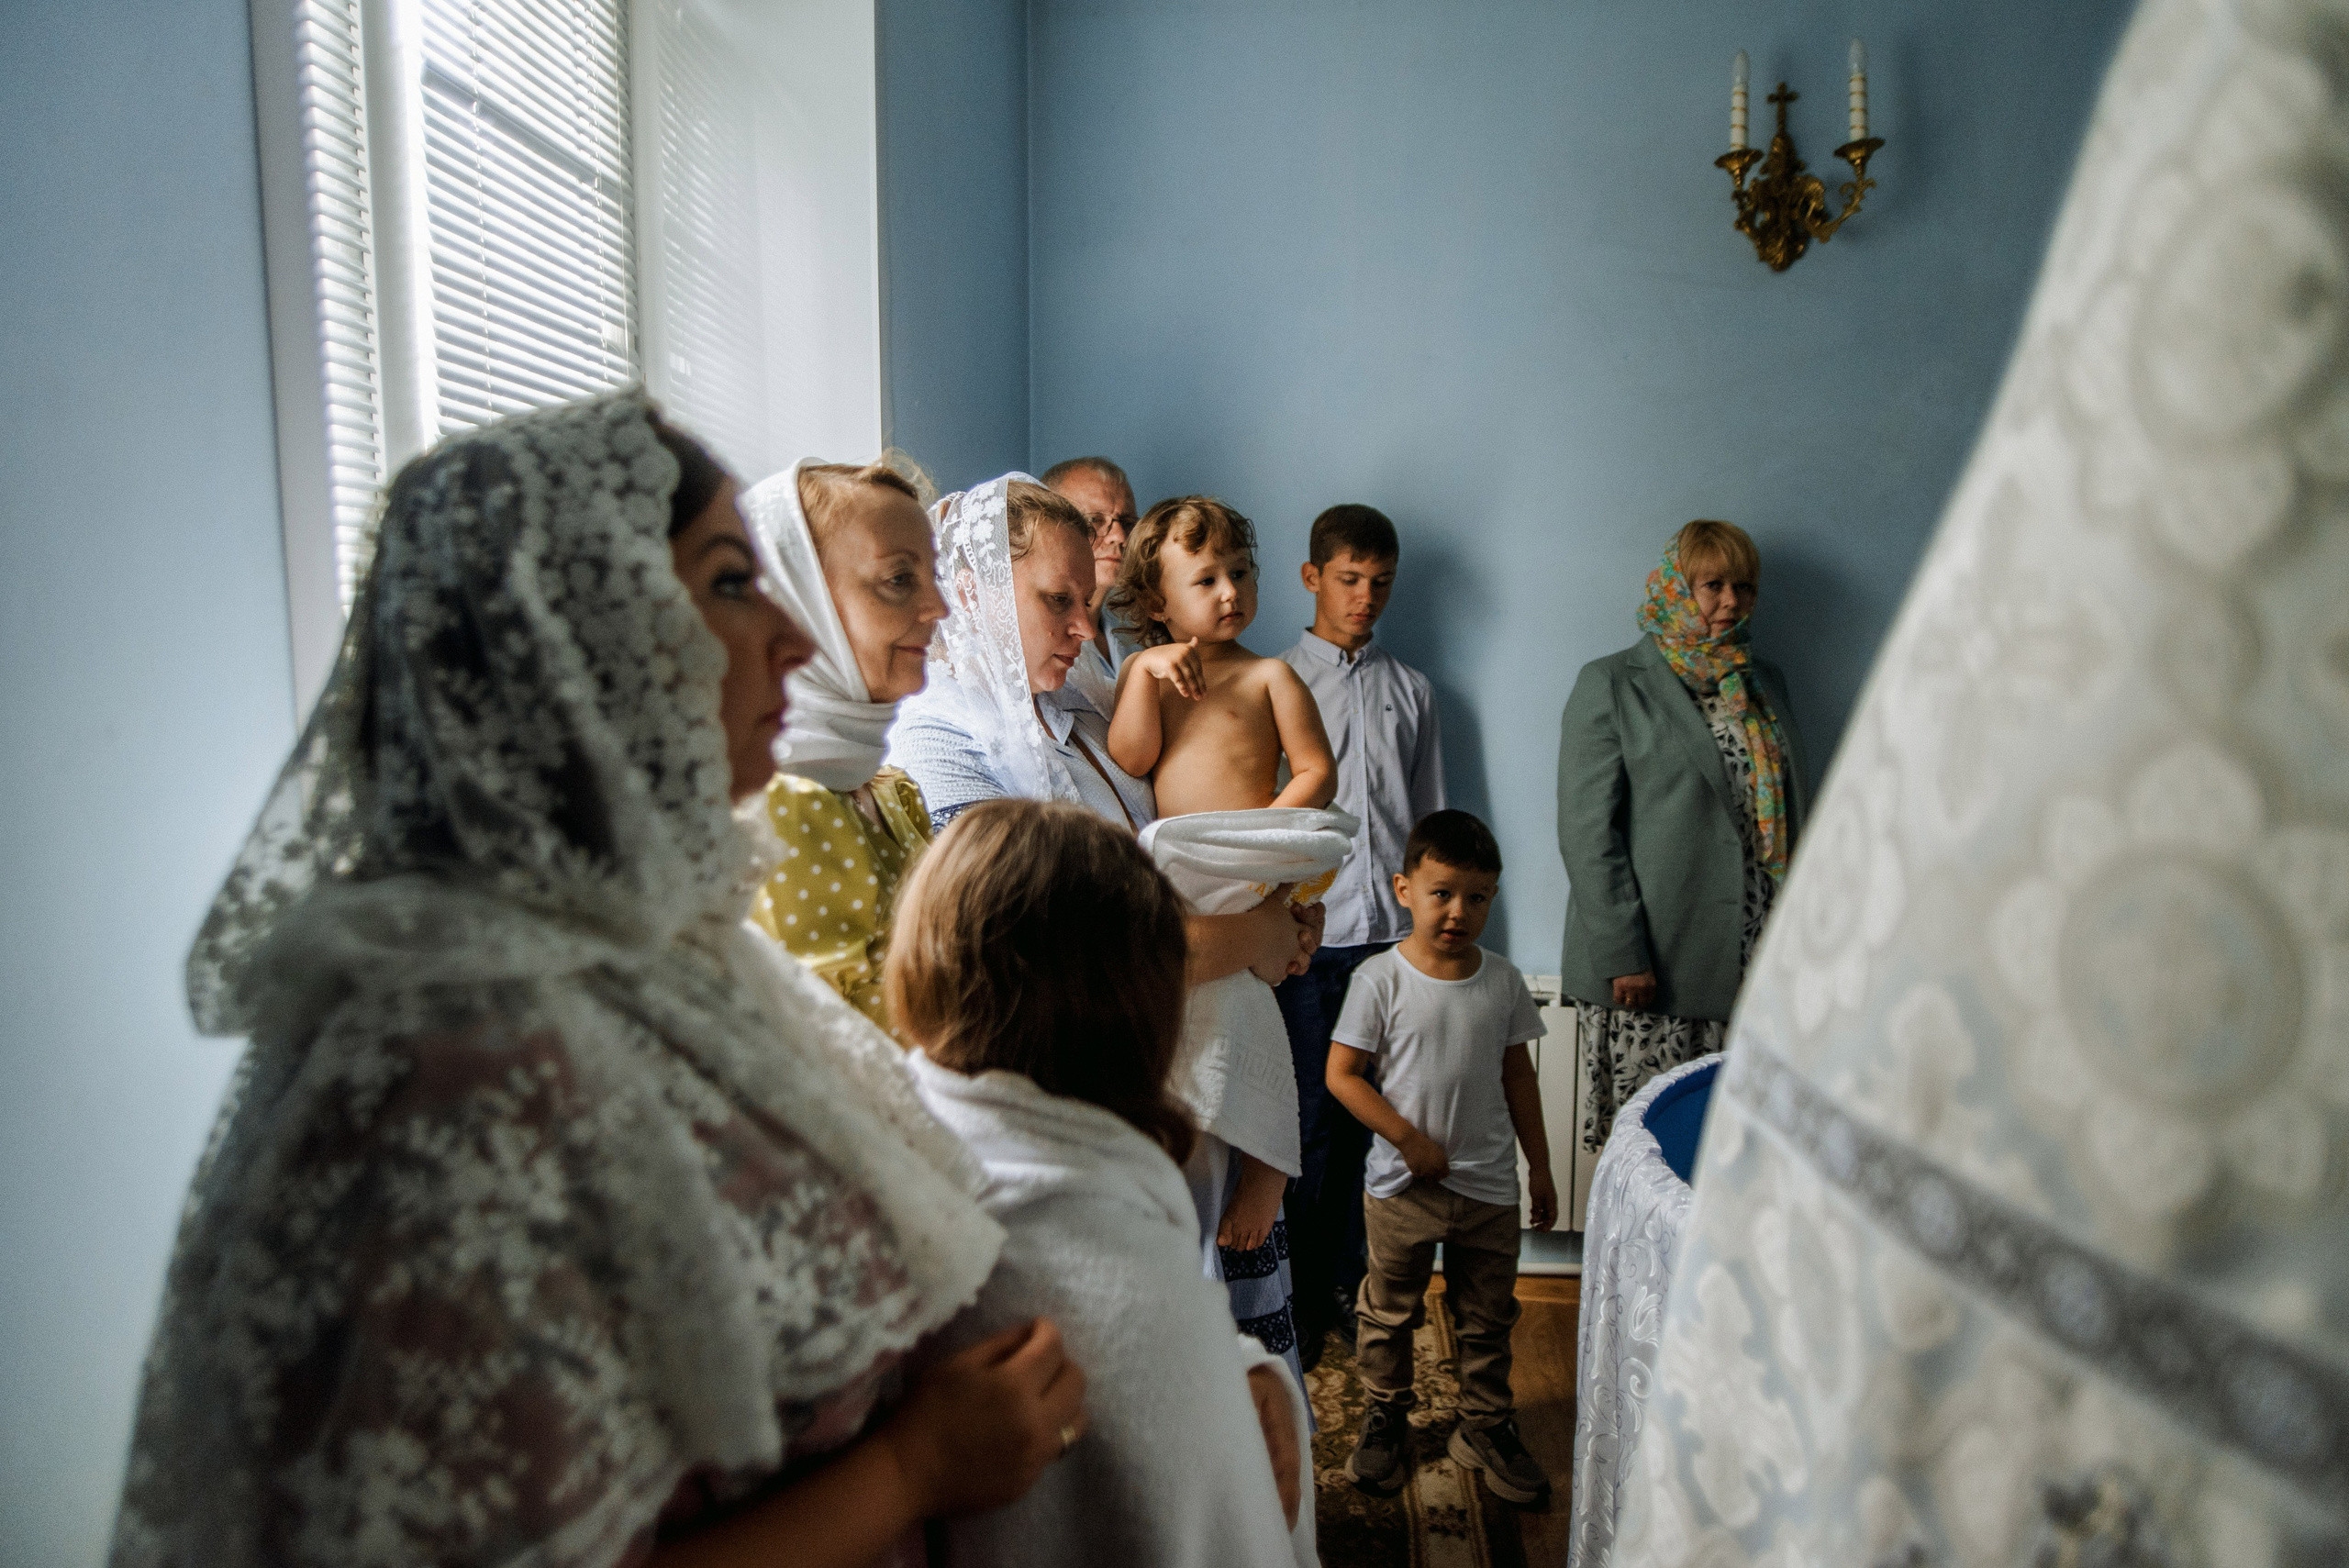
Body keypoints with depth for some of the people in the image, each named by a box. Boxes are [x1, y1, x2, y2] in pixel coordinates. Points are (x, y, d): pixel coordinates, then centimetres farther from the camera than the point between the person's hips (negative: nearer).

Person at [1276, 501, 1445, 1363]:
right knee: (1312, 1123, 3)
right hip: (1308, 933, -3)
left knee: (1374, 1119, 7)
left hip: (1394, 933, 3)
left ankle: (1352, 1284, 23)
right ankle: (1303, 1297, 18)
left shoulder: (1412, 690, 13)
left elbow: (1431, 816, 15)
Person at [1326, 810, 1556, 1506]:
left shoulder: (1502, 980, 0)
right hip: (1401, 1185, -3)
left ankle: (1486, 1425, 33)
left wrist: (1541, 1167, 10)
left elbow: (1518, 1076, 8)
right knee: (1390, 1311, 13)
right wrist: (1408, 1138, -15)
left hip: (1490, 1186, 3)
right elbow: (1342, 1073, -11)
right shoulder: (1380, 979, -12)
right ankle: (1385, 1416, 33)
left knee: (1488, 1317, 15)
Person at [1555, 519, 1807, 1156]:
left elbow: (1786, 814, 20)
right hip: (1650, 967, -5)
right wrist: (1622, 954, -12)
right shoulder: (1611, 684, 0)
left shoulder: (1765, 683, 18)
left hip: (1754, 961, 5)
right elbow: (1586, 832, -7)